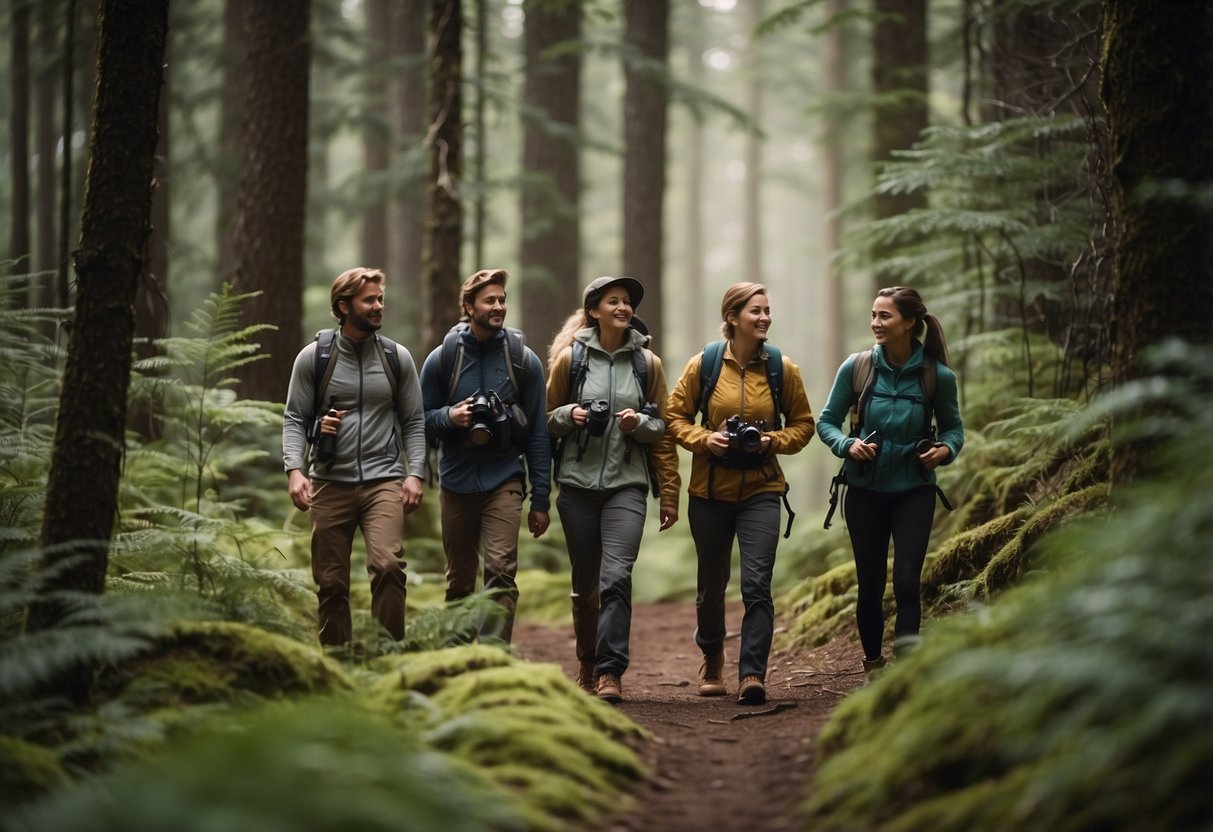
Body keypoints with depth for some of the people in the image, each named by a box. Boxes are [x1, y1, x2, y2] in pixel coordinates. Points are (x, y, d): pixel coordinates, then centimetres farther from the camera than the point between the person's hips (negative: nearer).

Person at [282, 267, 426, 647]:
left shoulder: (397, 358, 7)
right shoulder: (313, 357, 3)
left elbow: (414, 422, 9)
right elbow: (294, 419, 2)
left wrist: (414, 473, -3)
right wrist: (295, 469, -13)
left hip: (384, 481, 0)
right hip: (330, 483, 0)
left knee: (387, 565, -22)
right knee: (331, 583, 4)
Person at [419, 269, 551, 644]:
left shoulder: (524, 360, 1)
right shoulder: (442, 358, 2)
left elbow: (538, 433, 3)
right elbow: (422, 420, 9)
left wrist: (540, 499, 1)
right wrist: (449, 417, -15)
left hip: (504, 481, -2)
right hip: (457, 482, 2)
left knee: (501, 571, -17)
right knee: (459, 581, 10)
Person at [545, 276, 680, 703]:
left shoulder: (647, 363, 7)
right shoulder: (570, 359, 4)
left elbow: (663, 431, 12)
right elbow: (547, 421, 11)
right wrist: (567, 415, -9)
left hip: (627, 483, -1)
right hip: (578, 483, 1)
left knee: (616, 575, -18)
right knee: (585, 584, 8)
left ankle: (610, 672, -18)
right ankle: (587, 665, 26)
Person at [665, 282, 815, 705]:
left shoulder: (782, 369, 0)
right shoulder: (704, 364, -3)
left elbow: (803, 423, 8)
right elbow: (675, 415, 4)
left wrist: (774, 441, -10)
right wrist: (704, 438, -14)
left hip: (761, 490, -1)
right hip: (710, 491, 1)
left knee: (757, 584, -15)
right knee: (711, 586, 13)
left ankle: (752, 675, -16)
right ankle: (712, 660, 38)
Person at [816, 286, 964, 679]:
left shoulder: (937, 376, -7)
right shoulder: (857, 367, -6)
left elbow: (953, 427, 7)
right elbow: (826, 422, 2)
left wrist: (945, 449, -15)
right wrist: (848, 445, -17)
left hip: (914, 489, -1)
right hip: (866, 489, 1)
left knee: (906, 580, -13)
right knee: (870, 585, 7)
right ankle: (872, 663, 26)